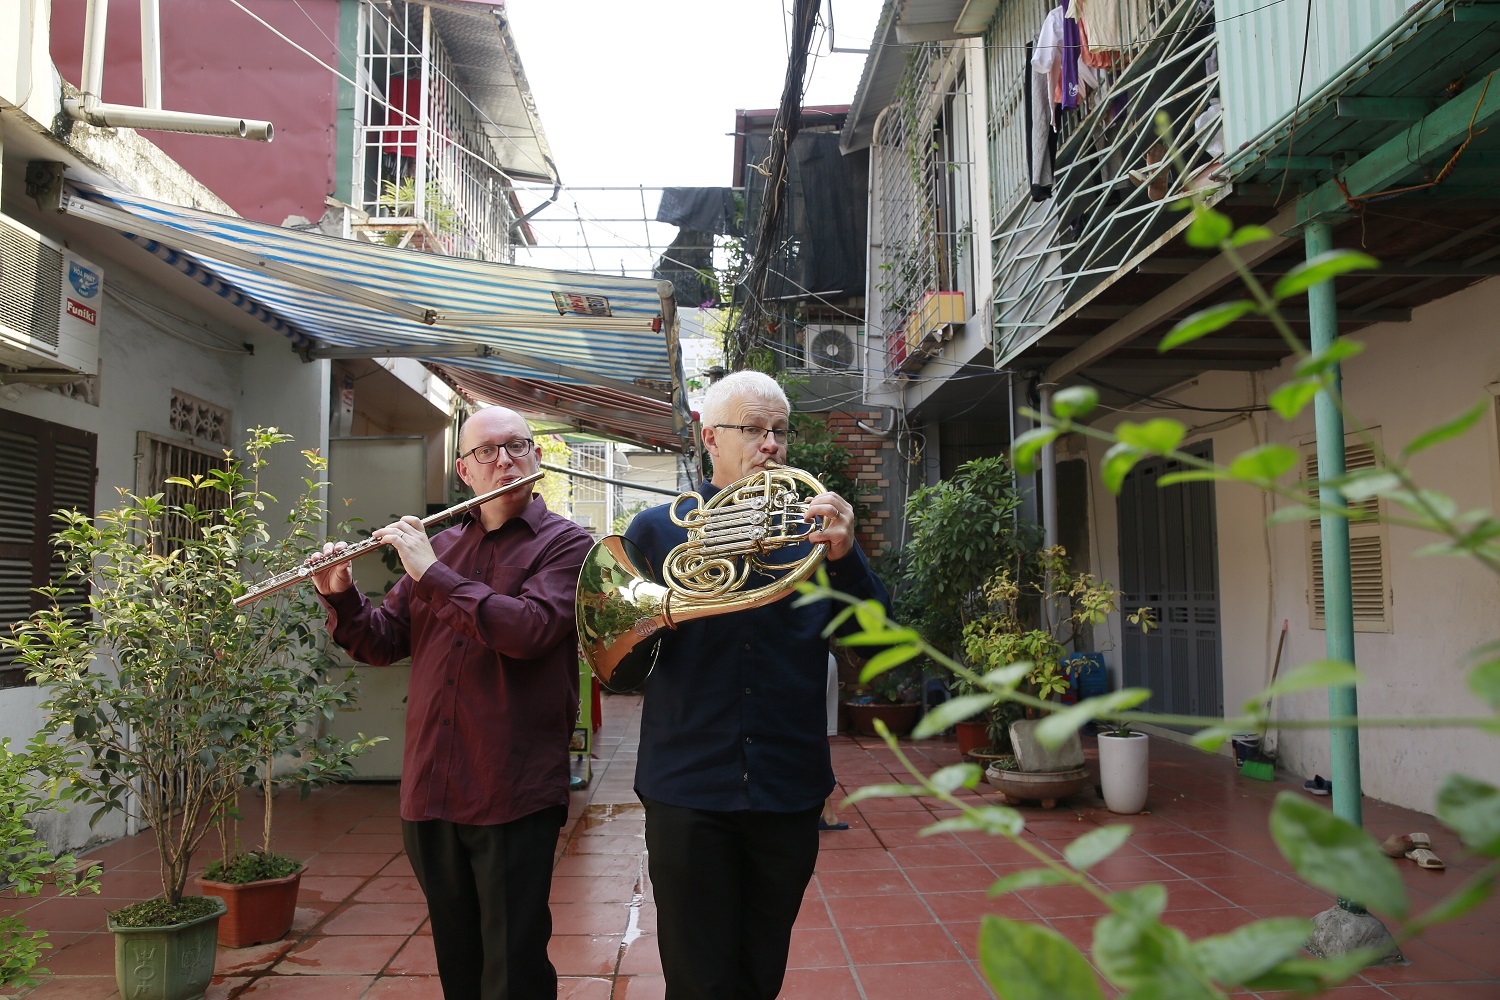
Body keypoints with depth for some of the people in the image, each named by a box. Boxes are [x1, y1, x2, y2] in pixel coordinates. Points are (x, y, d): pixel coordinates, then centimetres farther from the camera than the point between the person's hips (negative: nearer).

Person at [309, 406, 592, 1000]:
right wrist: (341, 596, -5)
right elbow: (383, 642, 13)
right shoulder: (439, 545, 12)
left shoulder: (565, 543, -3)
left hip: (514, 795, -5)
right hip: (429, 792, 5)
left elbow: (530, 628, -21)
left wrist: (431, 573, -17)